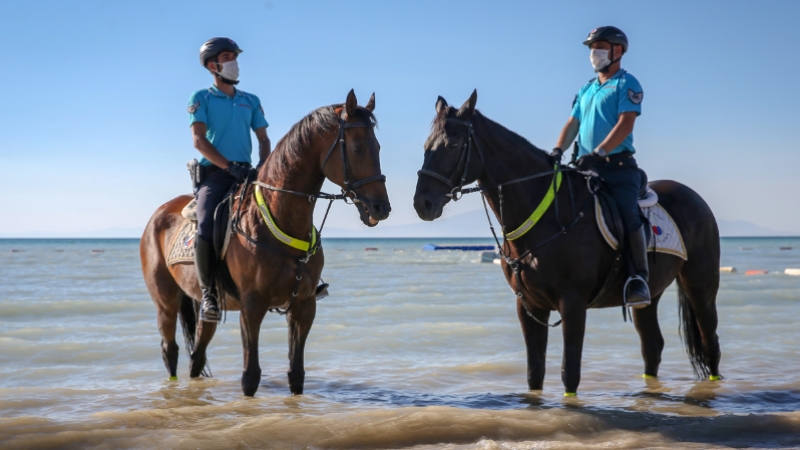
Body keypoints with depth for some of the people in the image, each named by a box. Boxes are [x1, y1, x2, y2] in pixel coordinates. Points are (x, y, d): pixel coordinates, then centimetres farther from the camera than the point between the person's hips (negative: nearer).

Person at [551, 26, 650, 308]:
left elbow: (625, 124, -13)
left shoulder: (627, 84, 0)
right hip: (586, 166, 7)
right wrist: (558, 150, -4)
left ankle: (639, 277, -21)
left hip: (618, 164, -7)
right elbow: (573, 124, 16)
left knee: (628, 214, -24)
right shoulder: (586, 90, 22)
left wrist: (598, 152, -24)